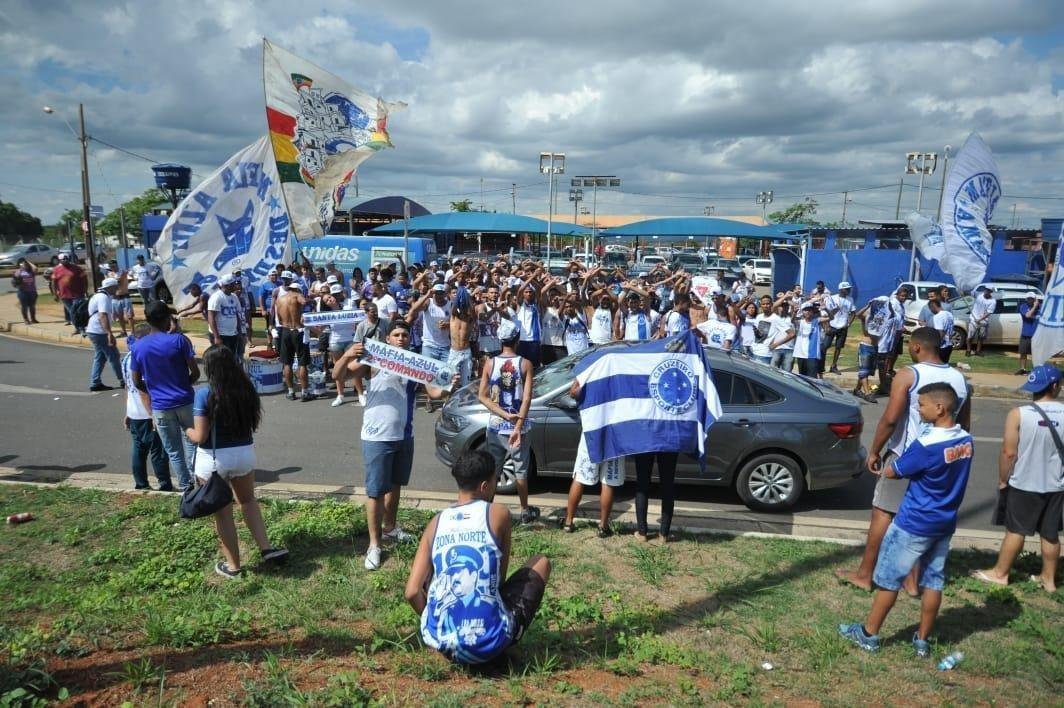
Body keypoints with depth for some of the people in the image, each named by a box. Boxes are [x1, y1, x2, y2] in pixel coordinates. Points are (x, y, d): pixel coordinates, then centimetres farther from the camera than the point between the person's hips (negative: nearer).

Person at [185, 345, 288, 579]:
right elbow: (254, 422, 7)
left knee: (222, 512, 11)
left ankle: (233, 565, 24)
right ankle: (266, 549, 19)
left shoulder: (204, 394, -17)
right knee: (248, 500, 26)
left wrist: (188, 431, 4)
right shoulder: (246, 389, -3)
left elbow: (200, 436, -16)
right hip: (244, 453, 4)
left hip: (213, 459, -4)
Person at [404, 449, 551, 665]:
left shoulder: (436, 523, 8)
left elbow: (412, 592, 5)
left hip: (439, 640, 4)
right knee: (541, 562, 17)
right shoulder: (498, 514, 0)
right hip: (488, 643, -4)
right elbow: (500, 577, 12)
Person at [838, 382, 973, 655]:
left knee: (888, 579, 5)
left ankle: (868, 634, 16)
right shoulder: (965, 440, -1)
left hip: (914, 524, -7)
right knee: (933, 581, 15)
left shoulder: (927, 444, -25)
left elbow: (893, 472, -14)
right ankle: (922, 640, 26)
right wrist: (896, 465, 4)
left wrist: (885, 468, 8)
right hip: (945, 524, 7)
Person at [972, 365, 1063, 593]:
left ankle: (1000, 573, 20)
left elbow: (1009, 452, -14)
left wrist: (1003, 479, 0)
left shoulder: (1018, 414, -15)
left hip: (1024, 484, -3)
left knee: (1015, 530, 8)